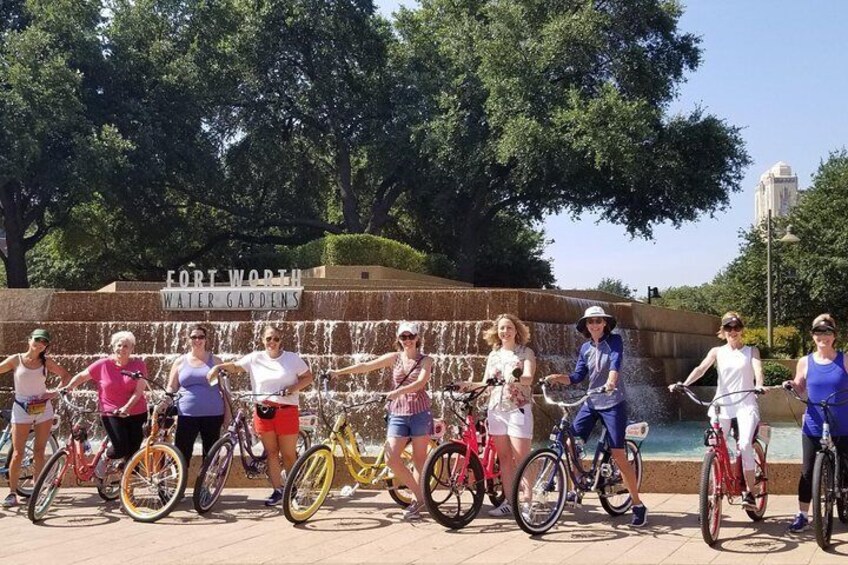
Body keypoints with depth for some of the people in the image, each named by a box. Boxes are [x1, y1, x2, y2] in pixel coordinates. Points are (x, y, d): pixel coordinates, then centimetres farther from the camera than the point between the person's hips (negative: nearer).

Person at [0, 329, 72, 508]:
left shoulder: (46, 363, 3)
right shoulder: (15, 360, -2)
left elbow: (66, 376, 11)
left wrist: (56, 392, -1)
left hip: (43, 409, 2)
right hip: (21, 409, -2)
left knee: (39, 452, 6)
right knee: (18, 453, -4)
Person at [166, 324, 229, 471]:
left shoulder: (215, 362, 8)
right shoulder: (180, 362, 9)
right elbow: (171, 388, 10)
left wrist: (227, 411, 4)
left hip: (212, 415, 0)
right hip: (187, 415, 0)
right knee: (182, 453, -5)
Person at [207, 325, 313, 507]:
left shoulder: (292, 358, 1)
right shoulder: (255, 358, 5)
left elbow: (308, 377, 5)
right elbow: (235, 367, 8)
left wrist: (294, 387, -11)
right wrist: (218, 367, -9)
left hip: (287, 411, -2)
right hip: (263, 411, 2)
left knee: (288, 454, 3)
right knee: (271, 452, 7)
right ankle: (278, 490, 14)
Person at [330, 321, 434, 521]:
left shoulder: (425, 360, 2)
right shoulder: (394, 358, 9)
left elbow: (420, 382, -16)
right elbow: (366, 366, 7)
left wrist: (399, 391, -31)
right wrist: (339, 372, 0)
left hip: (420, 413, -3)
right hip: (398, 414, 3)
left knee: (419, 458, 1)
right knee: (391, 459, -10)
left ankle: (418, 499, 11)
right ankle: (420, 496, 2)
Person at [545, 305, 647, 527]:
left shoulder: (614, 340, -7)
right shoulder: (585, 348, 8)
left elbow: (616, 361, -25)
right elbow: (578, 376, 5)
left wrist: (611, 381, -44)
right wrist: (557, 377, -12)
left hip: (613, 403, -5)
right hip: (591, 403, 5)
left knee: (618, 454, -9)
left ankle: (638, 505, -1)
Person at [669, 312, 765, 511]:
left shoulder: (751, 351, 9)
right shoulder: (717, 352, 10)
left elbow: (758, 369, -9)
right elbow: (701, 368, -5)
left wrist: (759, 385, -33)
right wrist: (684, 384, -24)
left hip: (746, 404, -2)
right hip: (722, 404, 2)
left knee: (745, 445, -21)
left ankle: (749, 492, -12)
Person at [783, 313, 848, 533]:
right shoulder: (805, 362, 3)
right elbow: (799, 389, 14)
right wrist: (791, 385, -7)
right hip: (814, 427, 1)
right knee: (808, 471, 3)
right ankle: (802, 515, 10)